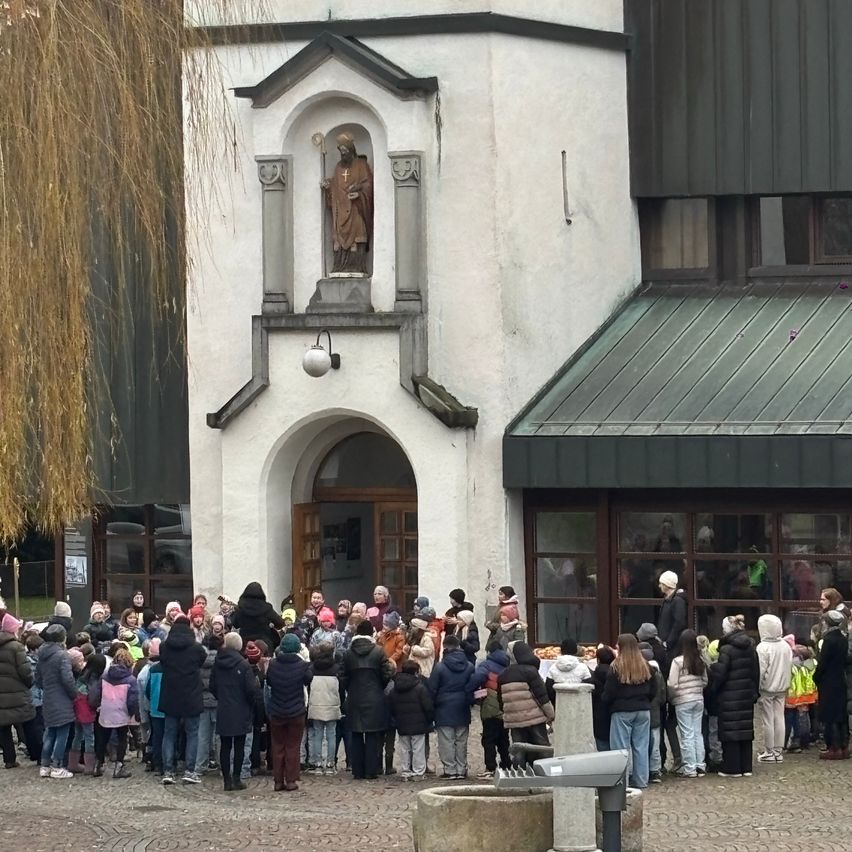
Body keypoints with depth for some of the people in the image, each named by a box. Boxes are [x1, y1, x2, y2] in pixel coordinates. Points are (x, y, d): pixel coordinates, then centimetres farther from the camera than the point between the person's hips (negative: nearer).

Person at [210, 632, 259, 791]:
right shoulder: (243, 664, -13)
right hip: (240, 712, -3)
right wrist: (257, 682, 4)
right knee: (239, 746, 4)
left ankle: (227, 780, 7)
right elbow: (251, 688, -17)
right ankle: (236, 779, 2)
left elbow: (212, 686, 6)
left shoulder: (218, 663, 0)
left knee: (225, 746, 8)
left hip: (223, 711, 3)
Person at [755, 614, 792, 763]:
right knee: (779, 718, 11)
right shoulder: (786, 646, 1)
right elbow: (790, 668, 7)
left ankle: (769, 752, 6)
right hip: (782, 689, 6)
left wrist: (756, 689, -11)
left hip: (767, 688, -6)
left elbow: (760, 671, -19)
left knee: (768, 720, 1)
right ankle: (778, 751, 15)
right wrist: (785, 684, 16)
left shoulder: (763, 647, -19)